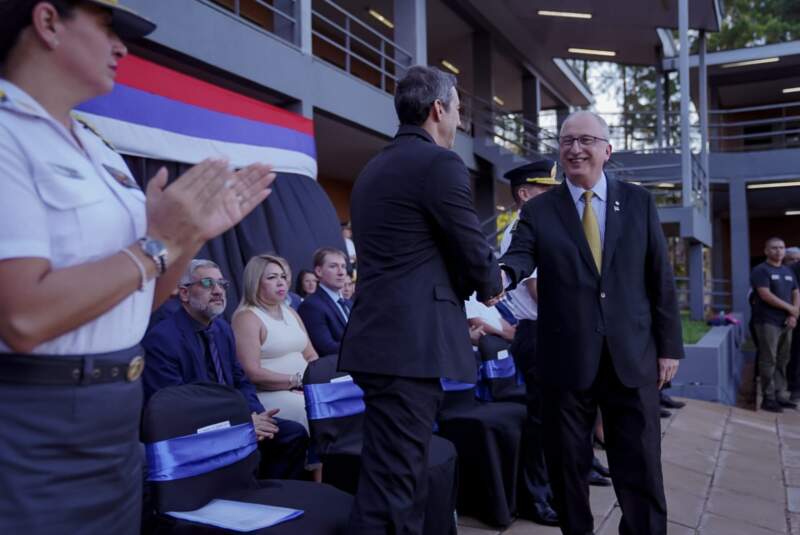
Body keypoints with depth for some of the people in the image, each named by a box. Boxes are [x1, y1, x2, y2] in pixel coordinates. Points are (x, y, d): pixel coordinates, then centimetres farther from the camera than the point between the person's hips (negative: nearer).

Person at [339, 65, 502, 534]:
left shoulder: (373, 169, 17)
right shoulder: (441, 162, -9)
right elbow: (474, 252, -9)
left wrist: (463, 292, 24)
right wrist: (491, 285, 14)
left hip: (379, 338, 9)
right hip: (411, 342, -9)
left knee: (399, 474, 19)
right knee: (394, 482, -3)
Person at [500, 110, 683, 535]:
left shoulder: (638, 202, 7)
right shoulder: (537, 210, 3)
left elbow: (660, 278, 6)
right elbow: (520, 256, -12)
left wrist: (669, 344, 3)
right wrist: (501, 273, -36)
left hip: (632, 356, 1)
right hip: (566, 359, 0)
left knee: (641, 468, 9)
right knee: (567, 465, 12)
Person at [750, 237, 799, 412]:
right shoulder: (761, 270, -6)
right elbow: (766, 295, -15)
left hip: (786, 323, 7)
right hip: (767, 322, -7)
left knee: (782, 361, 10)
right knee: (768, 361, -5)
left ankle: (781, 395, 17)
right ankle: (768, 398, -1)